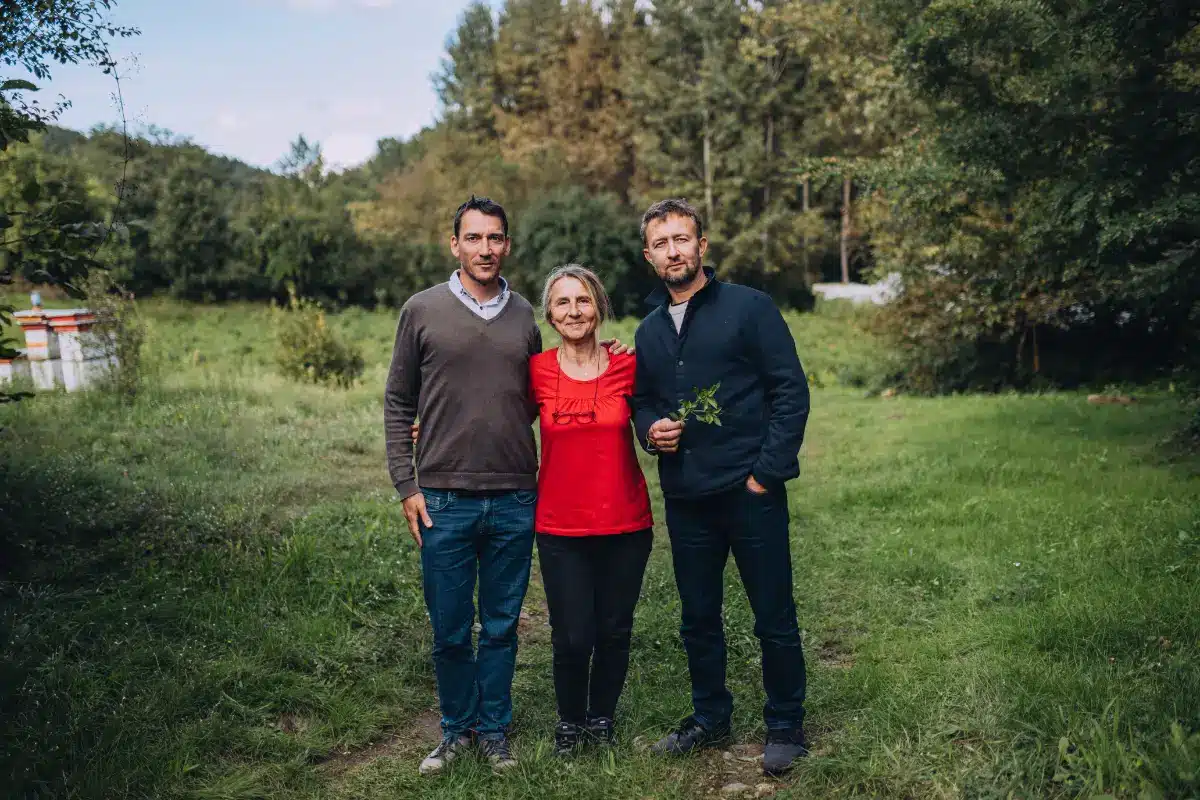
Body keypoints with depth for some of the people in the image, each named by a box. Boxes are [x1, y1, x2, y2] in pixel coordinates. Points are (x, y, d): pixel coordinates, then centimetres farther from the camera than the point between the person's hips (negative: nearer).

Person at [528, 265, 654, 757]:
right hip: (560, 530, -1)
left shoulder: (627, 366, -2)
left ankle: (601, 718, 36)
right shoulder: (537, 371, -3)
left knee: (614, 632, 11)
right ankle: (570, 721, 30)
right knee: (572, 638, 2)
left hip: (625, 526, 1)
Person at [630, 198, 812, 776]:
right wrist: (649, 429, -2)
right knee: (698, 619, 16)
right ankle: (709, 718, 34)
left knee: (774, 619, 5)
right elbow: (641, 401, 22)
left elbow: (791, 391, -7)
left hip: (751, 493, -5)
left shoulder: (749, 308, -4)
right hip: (685, 499, 5)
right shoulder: (649, 331, 13)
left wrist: (767, 472, -13)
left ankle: (785, 727, 23)